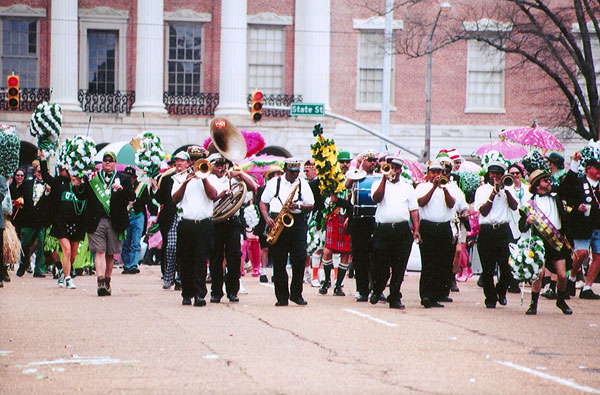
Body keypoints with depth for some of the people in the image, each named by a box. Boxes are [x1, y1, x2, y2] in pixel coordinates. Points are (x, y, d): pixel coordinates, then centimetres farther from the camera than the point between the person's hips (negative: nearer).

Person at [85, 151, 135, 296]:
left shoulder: (124, 179, 11)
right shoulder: (93, 178, 13)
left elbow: (132, 197, 0)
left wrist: (122, 189, -17)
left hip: (115, 223, 1)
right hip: (96, 221, -1)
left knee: (110, 254, 8)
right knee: (99, 252, -11)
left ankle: (107, 282, 20)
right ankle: (101, 282, -20)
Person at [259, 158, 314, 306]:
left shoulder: (303, 184, 12)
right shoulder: (274, 183, 11)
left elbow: (311, 205, 7)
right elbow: (263, 202, 12)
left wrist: (299, 206, -13)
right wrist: (267, 218, -4)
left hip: (297, 223, 0)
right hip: (277, 222, 0)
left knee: (300, 259, -9)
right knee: (279, 262, -2)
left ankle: (296, 294, 3)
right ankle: (282, 297, 3)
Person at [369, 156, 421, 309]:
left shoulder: (407, 187, 16)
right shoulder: (379, 184, 12)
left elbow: (413, 210, 11)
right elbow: (377, 198, -9)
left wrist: (416, 230, -1)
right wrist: (385, 178, -9)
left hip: (402, 231, 1)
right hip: (382, 230, -1)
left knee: (399, 267, -2)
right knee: (380, 265, 1)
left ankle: (395, 298, 3)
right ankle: (376, 291, 24)